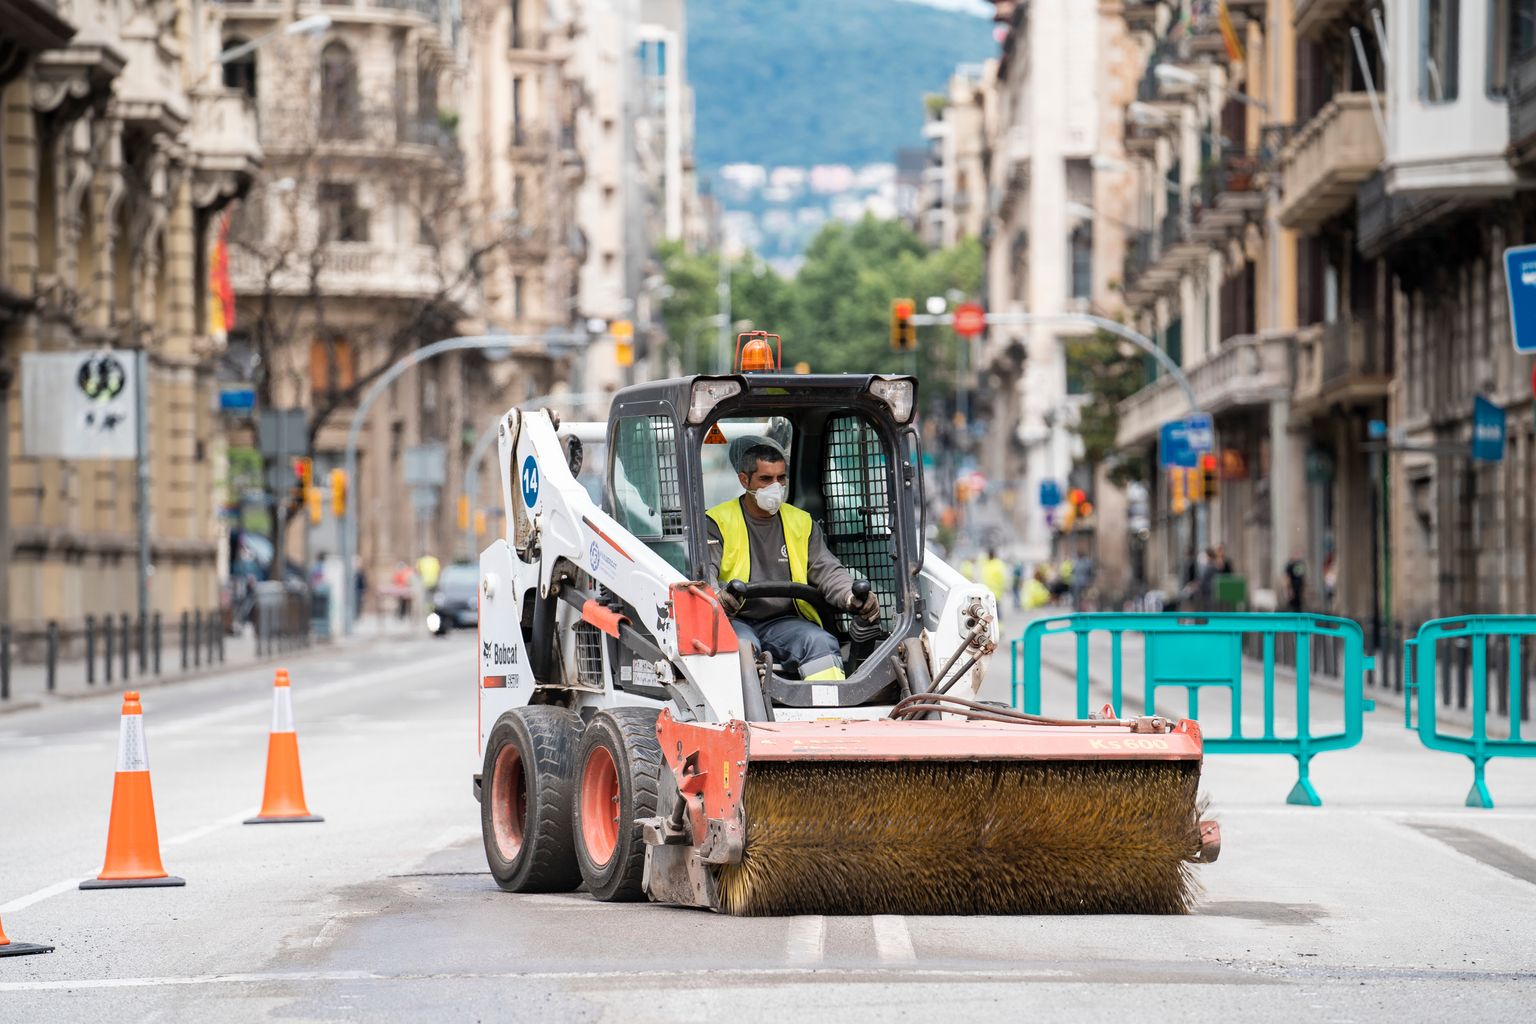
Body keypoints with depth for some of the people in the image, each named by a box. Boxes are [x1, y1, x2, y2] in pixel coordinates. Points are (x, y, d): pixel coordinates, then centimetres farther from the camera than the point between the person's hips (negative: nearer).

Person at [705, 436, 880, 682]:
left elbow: (827, 571, 8)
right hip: (734, 621, -3)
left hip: (784, 621, 3)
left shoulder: (801, 522, 16)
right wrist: (717, 596, -35)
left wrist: (853, 598, -16)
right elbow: (702, 573, -9)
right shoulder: (718, 523, 4)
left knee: (821, 642, -27)